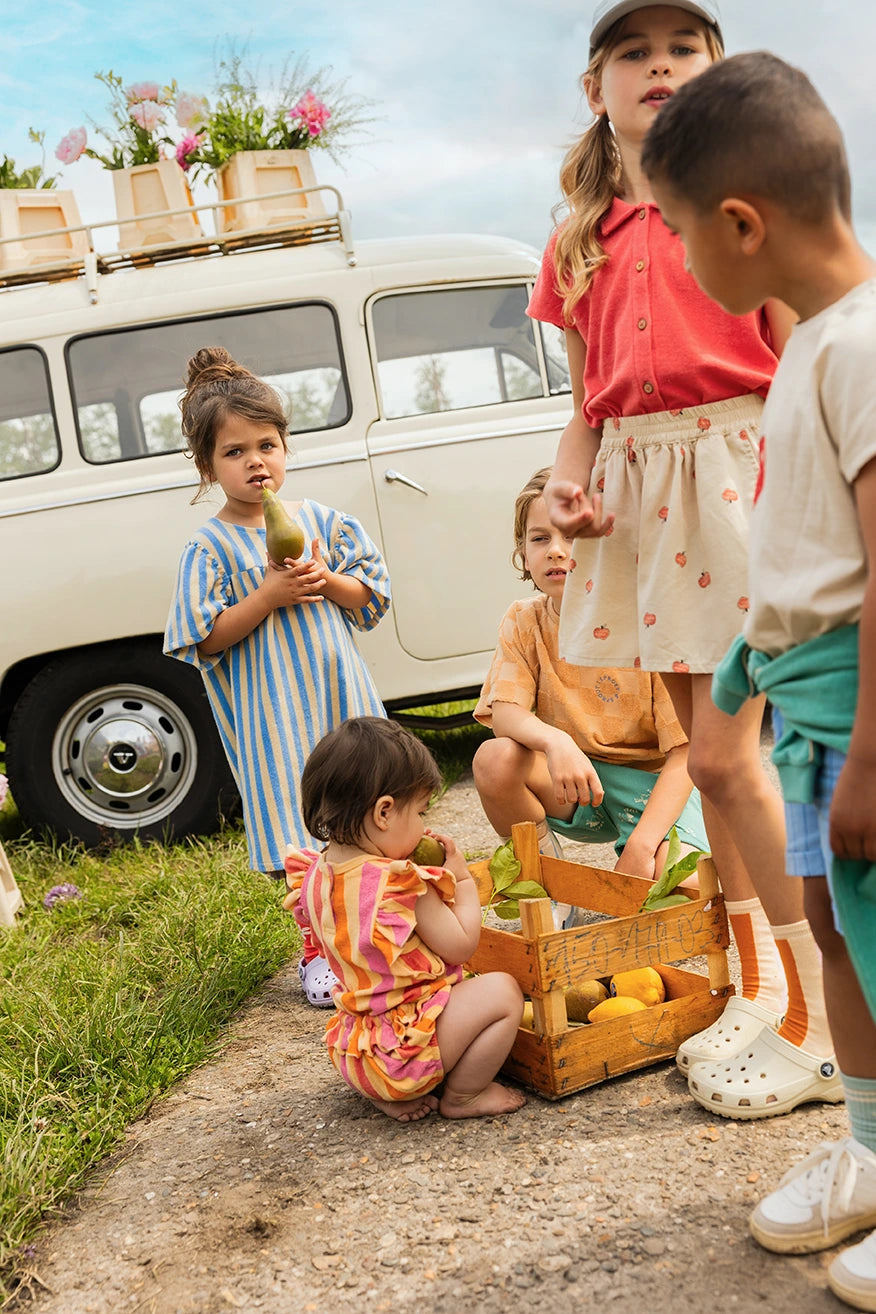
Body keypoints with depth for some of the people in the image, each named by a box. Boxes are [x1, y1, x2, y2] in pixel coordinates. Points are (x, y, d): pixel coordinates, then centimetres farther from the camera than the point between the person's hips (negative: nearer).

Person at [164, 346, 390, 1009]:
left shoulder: (320, 519, 5)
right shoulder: (211, 546, -5)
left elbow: (373, 597, 8)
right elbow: (205, 639, -10)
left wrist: (325, 577, -11)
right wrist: (270, 594, -18)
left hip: (341, 692, 4)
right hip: (273, 713, -3)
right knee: (302, 834, 1)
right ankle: (319, 947, 18)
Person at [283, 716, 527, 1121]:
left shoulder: (314, 877, 0)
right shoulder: (401, 885, -24)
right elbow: (460, 946, -13)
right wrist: (462, 879, -1)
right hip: (402, 1049, -9)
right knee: (501, 992, -10)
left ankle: (388, 1096, 17)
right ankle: (461, 1097, 4)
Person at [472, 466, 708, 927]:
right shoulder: (523, 622, -5)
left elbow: (685, 753, -18)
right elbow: (504, 712, -16)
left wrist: (641, 844, -29)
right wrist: (554, 740, -40)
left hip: (653, 781, -3)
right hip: (573, 783, 3)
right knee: (494, 760, -27)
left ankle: (628, 853, 10)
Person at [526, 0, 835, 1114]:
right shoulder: (581, 245, 16)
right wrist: (566, 479, -2)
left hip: (735, 468, -5)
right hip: (637, 488, 6)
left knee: (722, 755, -11)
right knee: (711, 751, 11)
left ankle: (823, 1027, 2)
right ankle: (759, 988, 26)